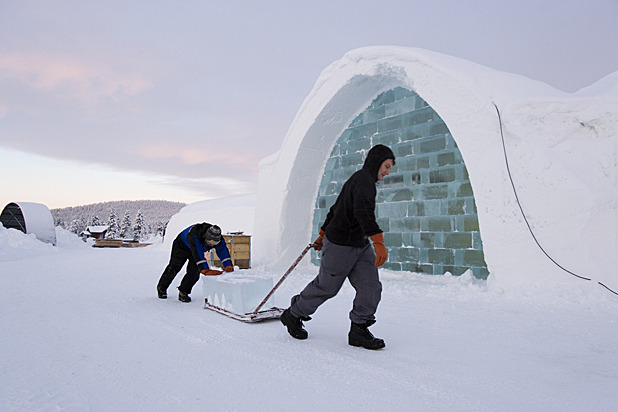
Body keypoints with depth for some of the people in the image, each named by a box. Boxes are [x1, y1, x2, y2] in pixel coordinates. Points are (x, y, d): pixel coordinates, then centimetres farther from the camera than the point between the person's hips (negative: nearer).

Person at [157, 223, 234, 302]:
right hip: (181, 246, -4)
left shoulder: (217, 237, -31)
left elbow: (223, 250, -31)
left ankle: (183, 293, 5)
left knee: (194, 272, -12)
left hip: (198, 249, 4)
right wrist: (205, 270, -63)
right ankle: (161, 288, 34)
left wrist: (228, 266, -47)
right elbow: (198, 254, -55)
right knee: (174, 268, 9)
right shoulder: (194, 236, -48)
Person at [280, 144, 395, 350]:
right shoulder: (364, 179, -16)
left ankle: (358, 330, 11)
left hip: (359, 246, 10)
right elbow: (363, 211, -34)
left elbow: (336, 209, 23)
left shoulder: (358, 180, 16)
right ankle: (293, 315, 27)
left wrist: (323, 234, 30)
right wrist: (378, 241, -43)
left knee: (371, 287, 0)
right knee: (326, 287, 6)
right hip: (340, 245, -9)